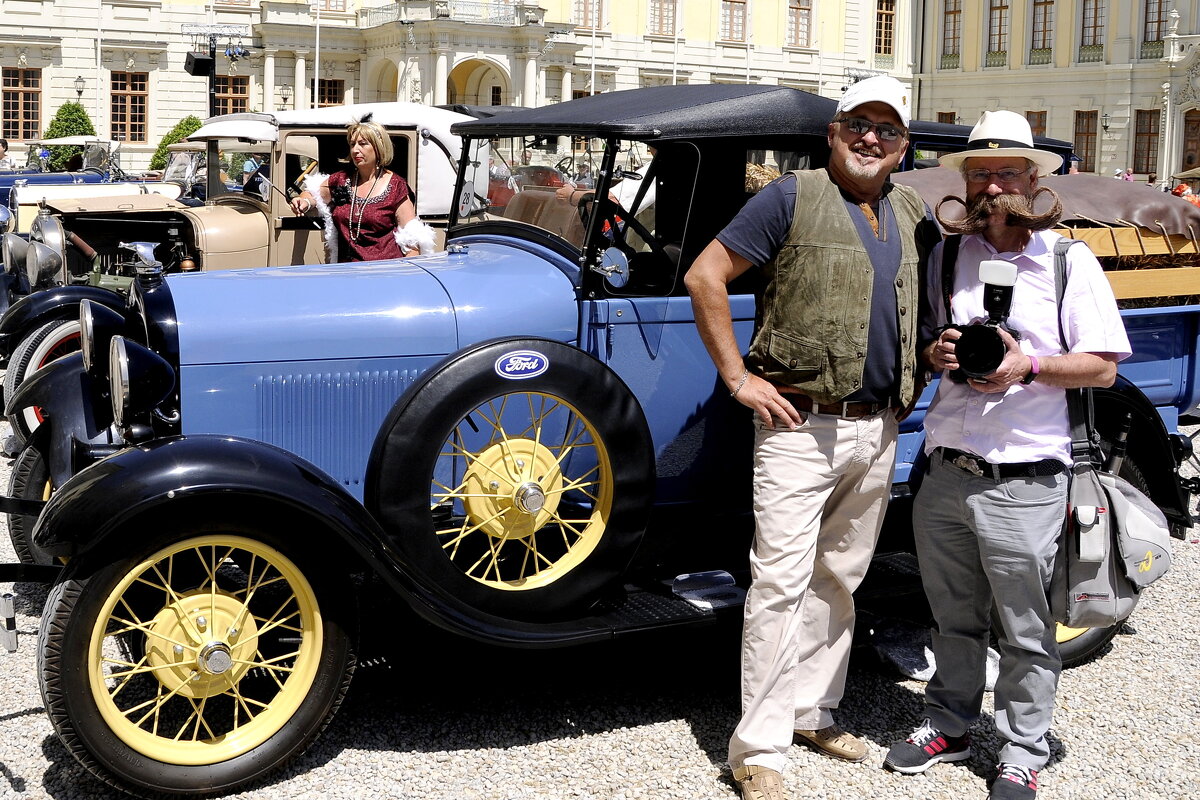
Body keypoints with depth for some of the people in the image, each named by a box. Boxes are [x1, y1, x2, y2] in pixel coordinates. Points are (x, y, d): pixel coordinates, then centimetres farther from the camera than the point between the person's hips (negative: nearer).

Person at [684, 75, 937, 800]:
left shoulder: (916, 216, 13)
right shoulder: (794, 198, -6)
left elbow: (929, 300, 29)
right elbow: (705, 277, -9)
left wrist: (932, 357, 10)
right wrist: (738, 377, -12)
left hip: (879, 430, 6)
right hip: (801, 425, -6)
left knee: (840, 579, 15)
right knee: (781, 583, -6)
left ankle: (812, 710, 31)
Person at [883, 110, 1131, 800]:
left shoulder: (1071, 262, -2)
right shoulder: (945, 258, 9)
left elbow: (1103, 367, -4)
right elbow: (918, 341, 19)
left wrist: (1030, 364, -19)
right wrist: (934, 353, -3)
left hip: (1024, 479, -3)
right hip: (946, 473, 4)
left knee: (1025, 628, 7)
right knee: (955, 615, 18)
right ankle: (949, 726, 35)